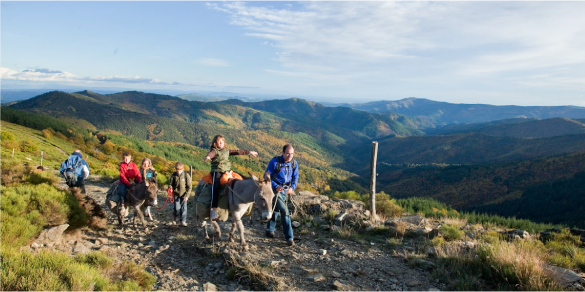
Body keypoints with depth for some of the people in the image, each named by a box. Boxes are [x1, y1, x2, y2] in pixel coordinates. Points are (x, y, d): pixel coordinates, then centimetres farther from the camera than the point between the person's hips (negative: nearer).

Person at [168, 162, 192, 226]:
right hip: (176, 194, 1)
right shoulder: (174, 175, -5)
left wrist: (187, 195, -12)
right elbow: (170, 184, 7)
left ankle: (183, 221, 15)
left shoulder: (186, 175, -10)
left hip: (184, 195, -1)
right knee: (177, 208, -3)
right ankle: (174, 216, 29)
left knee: (184, 208, 0)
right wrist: (170, 188, -17)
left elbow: (189, 186, -6)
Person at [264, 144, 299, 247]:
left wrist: (292, 188, -12)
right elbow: (266, 176, -13)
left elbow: (295, 177, 6)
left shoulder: (294, 163, -2)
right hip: (276, 189, -6)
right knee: (285, 211, -13)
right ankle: (289, 237, -6)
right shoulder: (275, 162, -17)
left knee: (276, 210, 20)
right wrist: (276, 186, -24)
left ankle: (269, 230, 39)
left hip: (285, 190, 6)